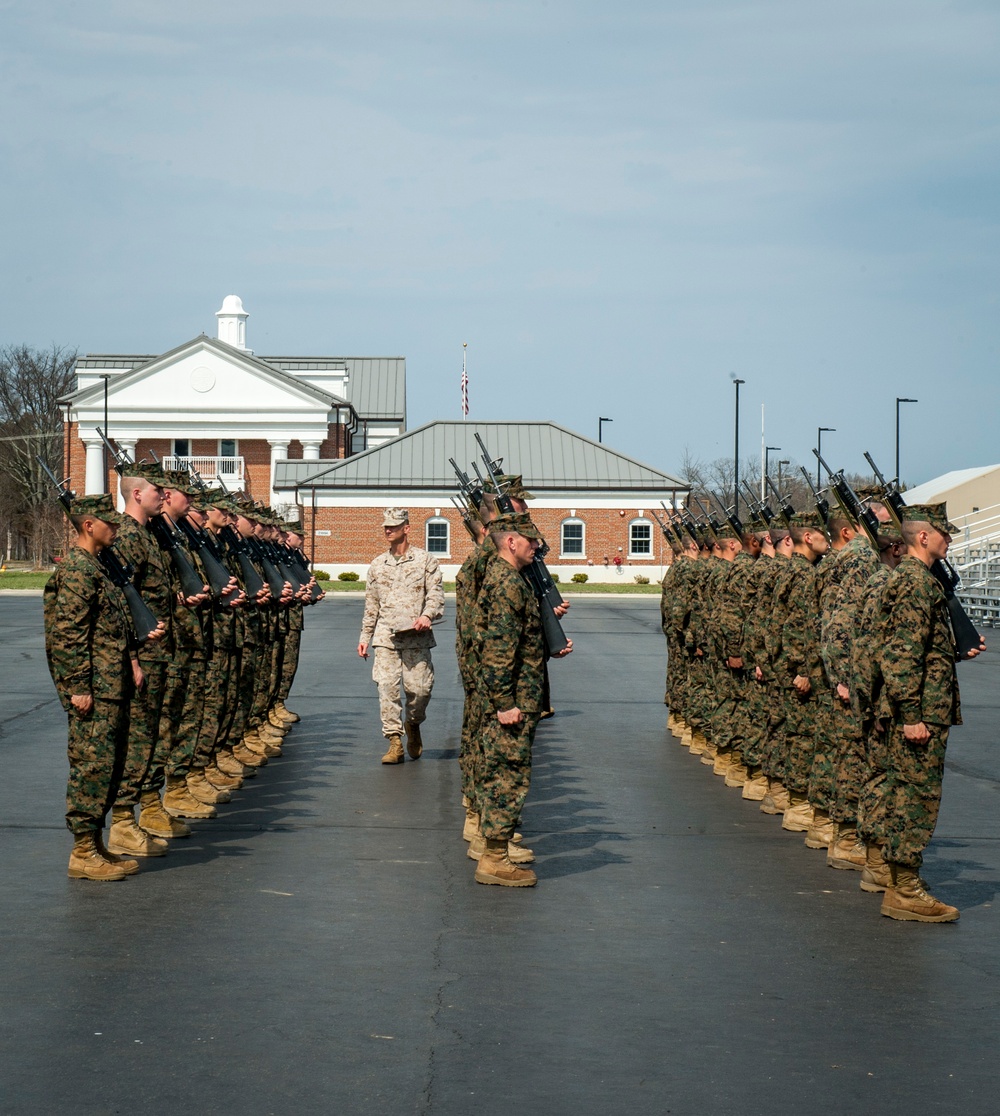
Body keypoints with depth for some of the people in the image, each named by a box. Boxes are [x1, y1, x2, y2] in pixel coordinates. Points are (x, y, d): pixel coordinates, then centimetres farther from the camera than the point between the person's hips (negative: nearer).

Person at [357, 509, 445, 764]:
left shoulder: (425, 560, 4)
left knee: (419, 688, -4)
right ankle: (395, 742, -3)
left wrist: (427, 615, -21)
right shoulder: (377, 565, 15)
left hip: (416, 637, -2)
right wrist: (364, 636, 16)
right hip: (385, 637, 3)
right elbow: (371, 604, 19)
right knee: (387, 688, -8)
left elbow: (435, 594, -2)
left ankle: (413, 725, 26)